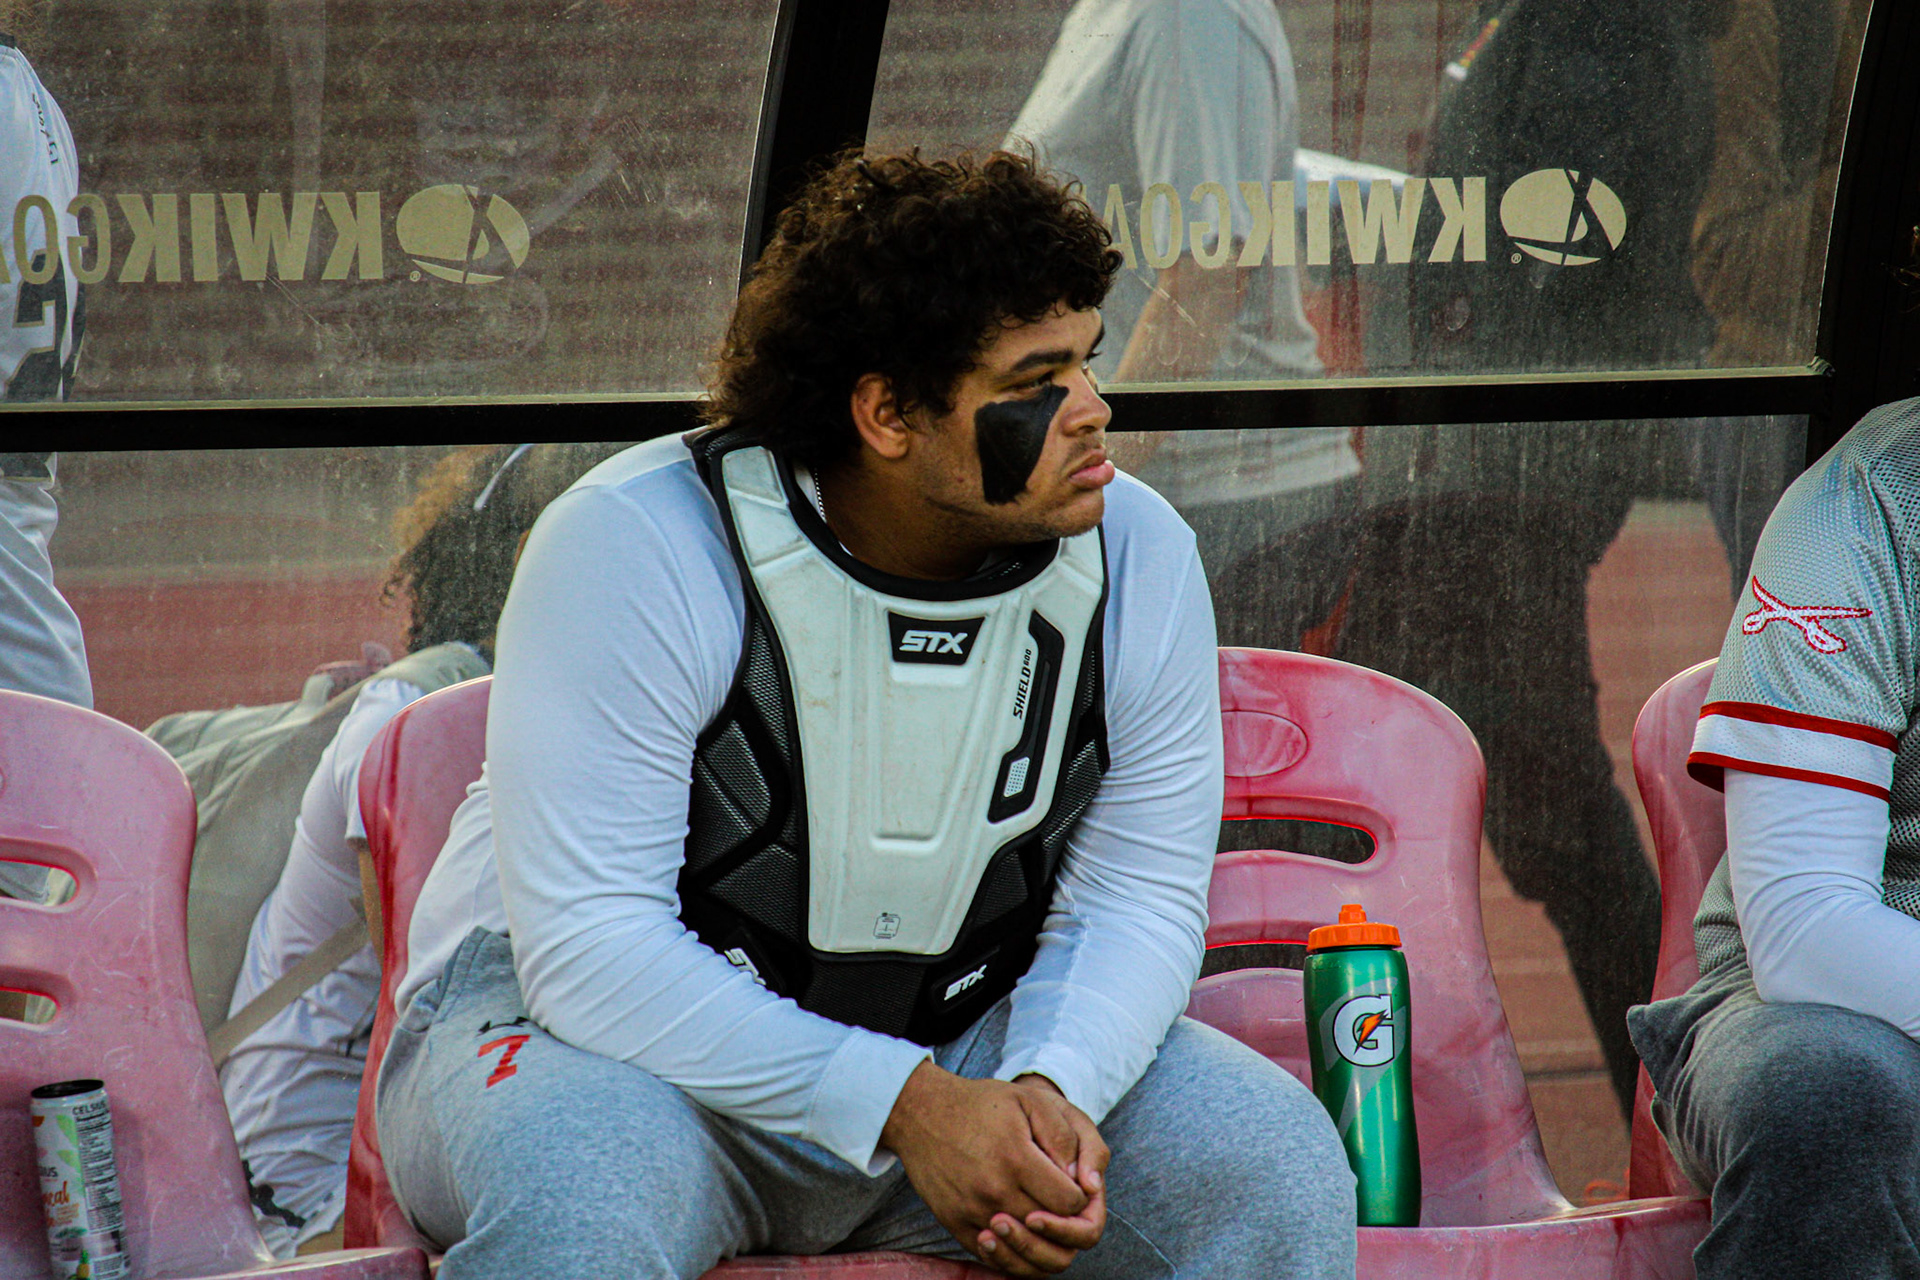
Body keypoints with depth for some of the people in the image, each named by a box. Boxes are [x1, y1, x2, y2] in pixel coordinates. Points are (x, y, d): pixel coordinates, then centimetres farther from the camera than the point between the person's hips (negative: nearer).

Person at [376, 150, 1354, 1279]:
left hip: (961, 1043, 5)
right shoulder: (638, 550, -21)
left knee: (1278, 1164, -16)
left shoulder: (1138, 563, -7)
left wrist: (1048, 1092, -23)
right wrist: (909, 1106, -32)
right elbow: (594, 948, -25)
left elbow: (1135, 902, 0)